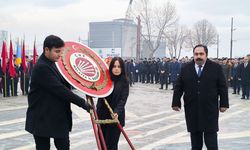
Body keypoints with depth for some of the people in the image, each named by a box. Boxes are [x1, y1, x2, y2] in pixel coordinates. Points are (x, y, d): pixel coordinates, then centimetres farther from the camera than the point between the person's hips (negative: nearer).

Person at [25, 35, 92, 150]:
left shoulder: (52, 64, 9)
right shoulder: (41, 67, -21)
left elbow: (62, 84, 20)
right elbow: (59, 89, -26)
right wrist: (82, 103, -24)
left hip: (59, 117, 9)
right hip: (42, 119, -8)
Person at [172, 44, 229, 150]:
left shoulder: (216, 68, 1)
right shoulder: (185, 69, 6)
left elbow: (223, 87, 2)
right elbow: (178, 88, 8)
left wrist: (223, 104, -1)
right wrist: (176, 102, 3)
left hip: (210, 110, -2)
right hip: (192, 109, 2)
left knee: (211, 138, -1)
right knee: (195, 136, 9)